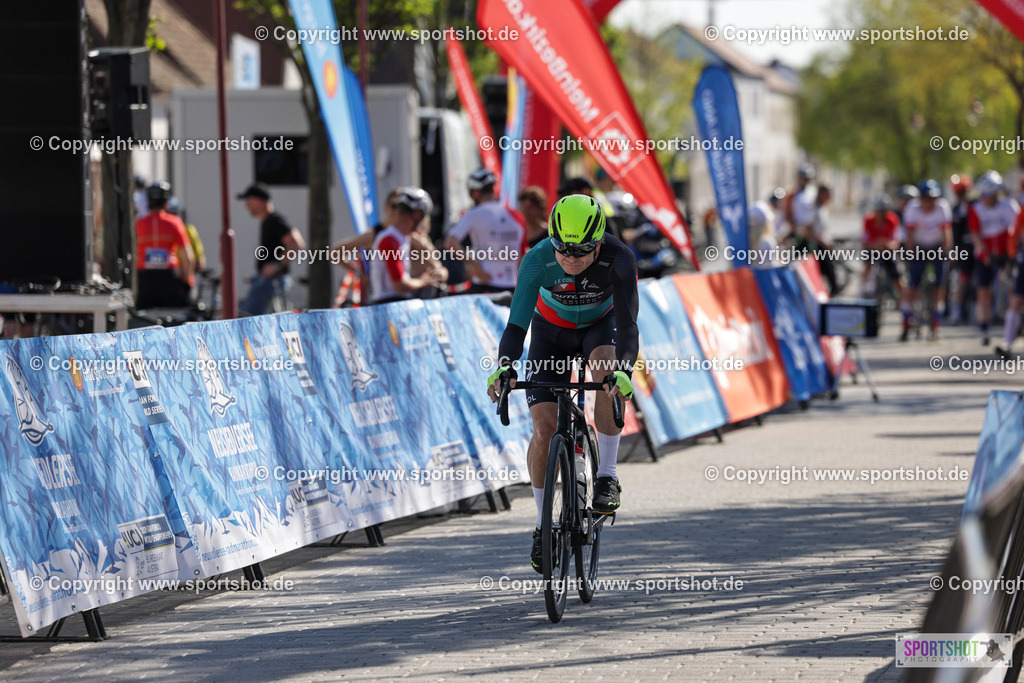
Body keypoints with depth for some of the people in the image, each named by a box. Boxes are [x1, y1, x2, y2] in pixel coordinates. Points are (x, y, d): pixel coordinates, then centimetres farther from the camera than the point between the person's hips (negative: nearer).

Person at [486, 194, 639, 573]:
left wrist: (624, 370, -56)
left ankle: (607, 475, -22)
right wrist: (503, 368, -52)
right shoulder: (538, 260, -33)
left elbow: (627, 324, -38)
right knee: (544, 427, -12)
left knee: (607, 372, -36)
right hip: (552, 329, 1)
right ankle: (543, 523, 5)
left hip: (600, 322, -1)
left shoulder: (618, 258, -34)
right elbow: (517, 325, -34)